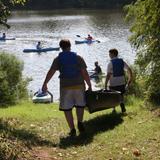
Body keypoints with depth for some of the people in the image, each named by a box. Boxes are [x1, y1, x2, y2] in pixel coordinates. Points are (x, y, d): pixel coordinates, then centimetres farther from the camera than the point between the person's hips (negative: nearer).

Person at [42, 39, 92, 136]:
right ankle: (80, 122, 3)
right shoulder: (78, 58, 2)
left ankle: (72, 129, 5)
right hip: (79, 85, 1)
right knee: (80, 105, 21)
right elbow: (85, 73, -1)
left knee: (67, 108, 7)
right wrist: (89, 85, 6)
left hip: (65, 87, -1)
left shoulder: (58, 59, 1)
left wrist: (45, 84, 3)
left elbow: (51, 72, -4)